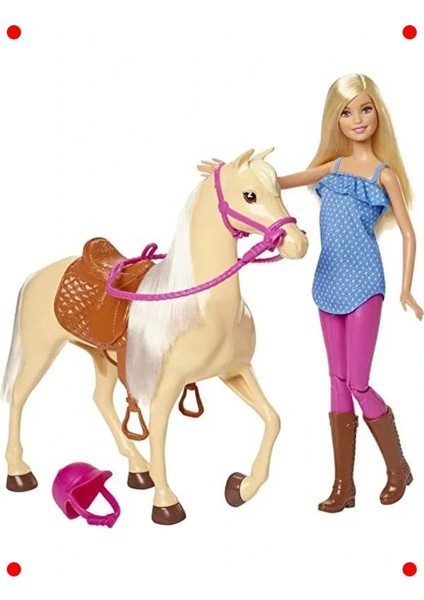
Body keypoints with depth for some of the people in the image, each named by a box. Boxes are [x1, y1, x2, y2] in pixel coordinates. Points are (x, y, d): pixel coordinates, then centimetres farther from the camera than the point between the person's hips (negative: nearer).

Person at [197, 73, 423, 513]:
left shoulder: (384, 173, -1)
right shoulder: (331, 167, 11)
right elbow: (278, 182, 16)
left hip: (363, 283, -5)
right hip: (329, 282, 5)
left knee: (357, 383, -5)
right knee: (338, 383, 7)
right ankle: (344, 485, 15)